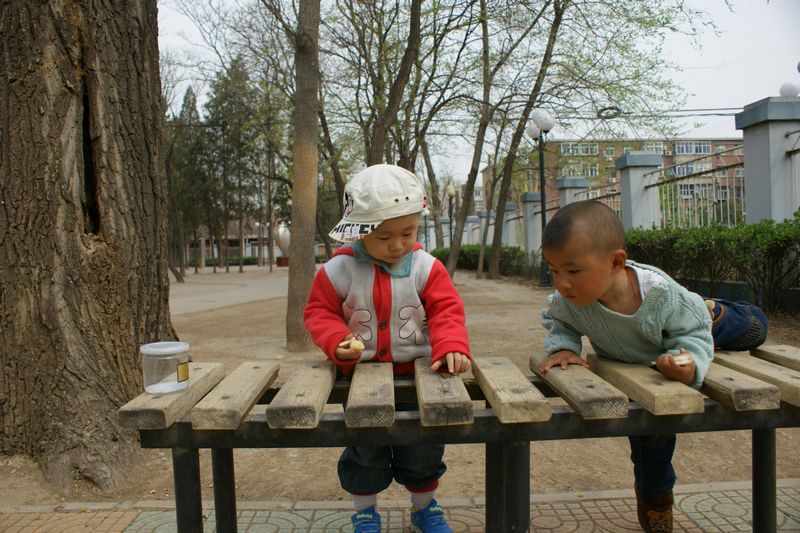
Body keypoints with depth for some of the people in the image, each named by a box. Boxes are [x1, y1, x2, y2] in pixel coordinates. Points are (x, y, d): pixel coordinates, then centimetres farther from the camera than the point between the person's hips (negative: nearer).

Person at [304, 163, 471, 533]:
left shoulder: (426, 267, -9)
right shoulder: (338, 271, -11)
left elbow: (446, 309, -12)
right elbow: (318, 312, -3)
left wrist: (451, 346, -31)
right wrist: (337, 342, -23)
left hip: (415, 373, 1)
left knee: (422, 448, 14)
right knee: (363, 451, 12)